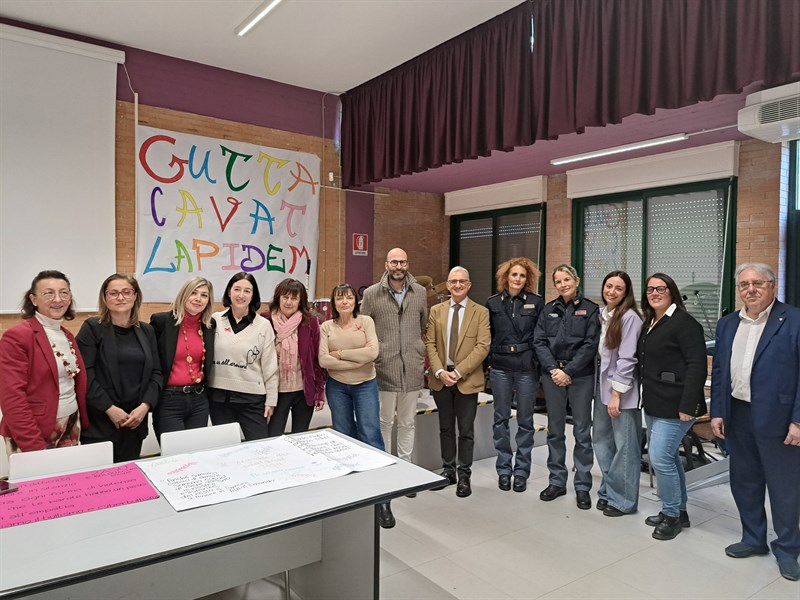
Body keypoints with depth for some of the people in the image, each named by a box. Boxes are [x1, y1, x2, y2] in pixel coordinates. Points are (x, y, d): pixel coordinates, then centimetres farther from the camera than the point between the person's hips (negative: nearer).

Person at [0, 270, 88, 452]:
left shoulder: (68, 337, 10)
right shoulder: (16, 336, -13)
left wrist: (83, 424, 9)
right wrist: (34, 445, -20)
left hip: (71, 428, 7)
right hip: (34, 433, -7)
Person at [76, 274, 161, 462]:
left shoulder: (146, 331, 10)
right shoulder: (92, 328, -2)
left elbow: (155, 373, 8)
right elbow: (85, 374, -10)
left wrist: (145, 406, -7)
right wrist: (110, 409, -14)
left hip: (135, 422, 4)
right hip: (99, 422, -4)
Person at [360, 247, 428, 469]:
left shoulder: (420, 292, 5)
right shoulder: (371, 294, -2)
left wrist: (422, 355, 11)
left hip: (412, 369, 2)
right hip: (384, 368, -2)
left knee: (407, 423, 13)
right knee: (385, 421, 9)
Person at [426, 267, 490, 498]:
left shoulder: (481, 312, -2)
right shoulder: (436, 311, 7)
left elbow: (483, 346, -10)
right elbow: (430, 343, 3)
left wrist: (459, 372, -17)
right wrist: (439, 371, -11)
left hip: (467, 380, -3)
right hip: (440, 379, 3)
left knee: (466, 430, 5)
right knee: (445, 427, 14)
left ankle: (464, 475, 18)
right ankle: (448, 470, 27)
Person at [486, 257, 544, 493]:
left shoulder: (536, 303, 0)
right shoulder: (493, 303, 4)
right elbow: (486, 336, 10)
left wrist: (539, 361, -4)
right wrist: (490, 359, 3)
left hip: (527, 368, -1)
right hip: (500, 368, 1)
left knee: (525, 420, 7)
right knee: (501, 419, 8)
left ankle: (521, 471, 20)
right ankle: (504, 469, 21)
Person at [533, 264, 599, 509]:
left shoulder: (590, 309, -1)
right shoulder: (549, 309, 8)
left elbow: (590, 344, -8)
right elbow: (539, 342, 3)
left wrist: (569, 371, -14)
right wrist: (553, 369, -10)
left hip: (581, 376, -3)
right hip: (552, 375, 3)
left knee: (582, 432, 3)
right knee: (555, 431, 10)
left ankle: (583, 486, 15)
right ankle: (557, 482, 22)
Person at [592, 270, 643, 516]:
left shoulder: (629, 317, -13)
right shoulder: (601, 314, 9)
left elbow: (626, 358, -16)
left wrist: (616, 393, -16)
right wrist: (604, 389, 9)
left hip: (621, 391, -7)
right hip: (602, 386, 8)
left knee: (624, 447, 2)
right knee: (601, 440, 14)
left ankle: (623, 500, 16)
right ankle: (608, 491, 29)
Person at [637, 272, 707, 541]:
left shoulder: (684, 323, -12)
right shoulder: (649, 324, 14)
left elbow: (696, 366, -18)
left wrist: (688, 406, -22)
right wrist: (647, 396, 14)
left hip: (674, 405, -9)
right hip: (653, 403, 9)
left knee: (660, 458, -7)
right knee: (668, 457, 16)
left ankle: (672, 514, 11)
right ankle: (678, 511, 30)